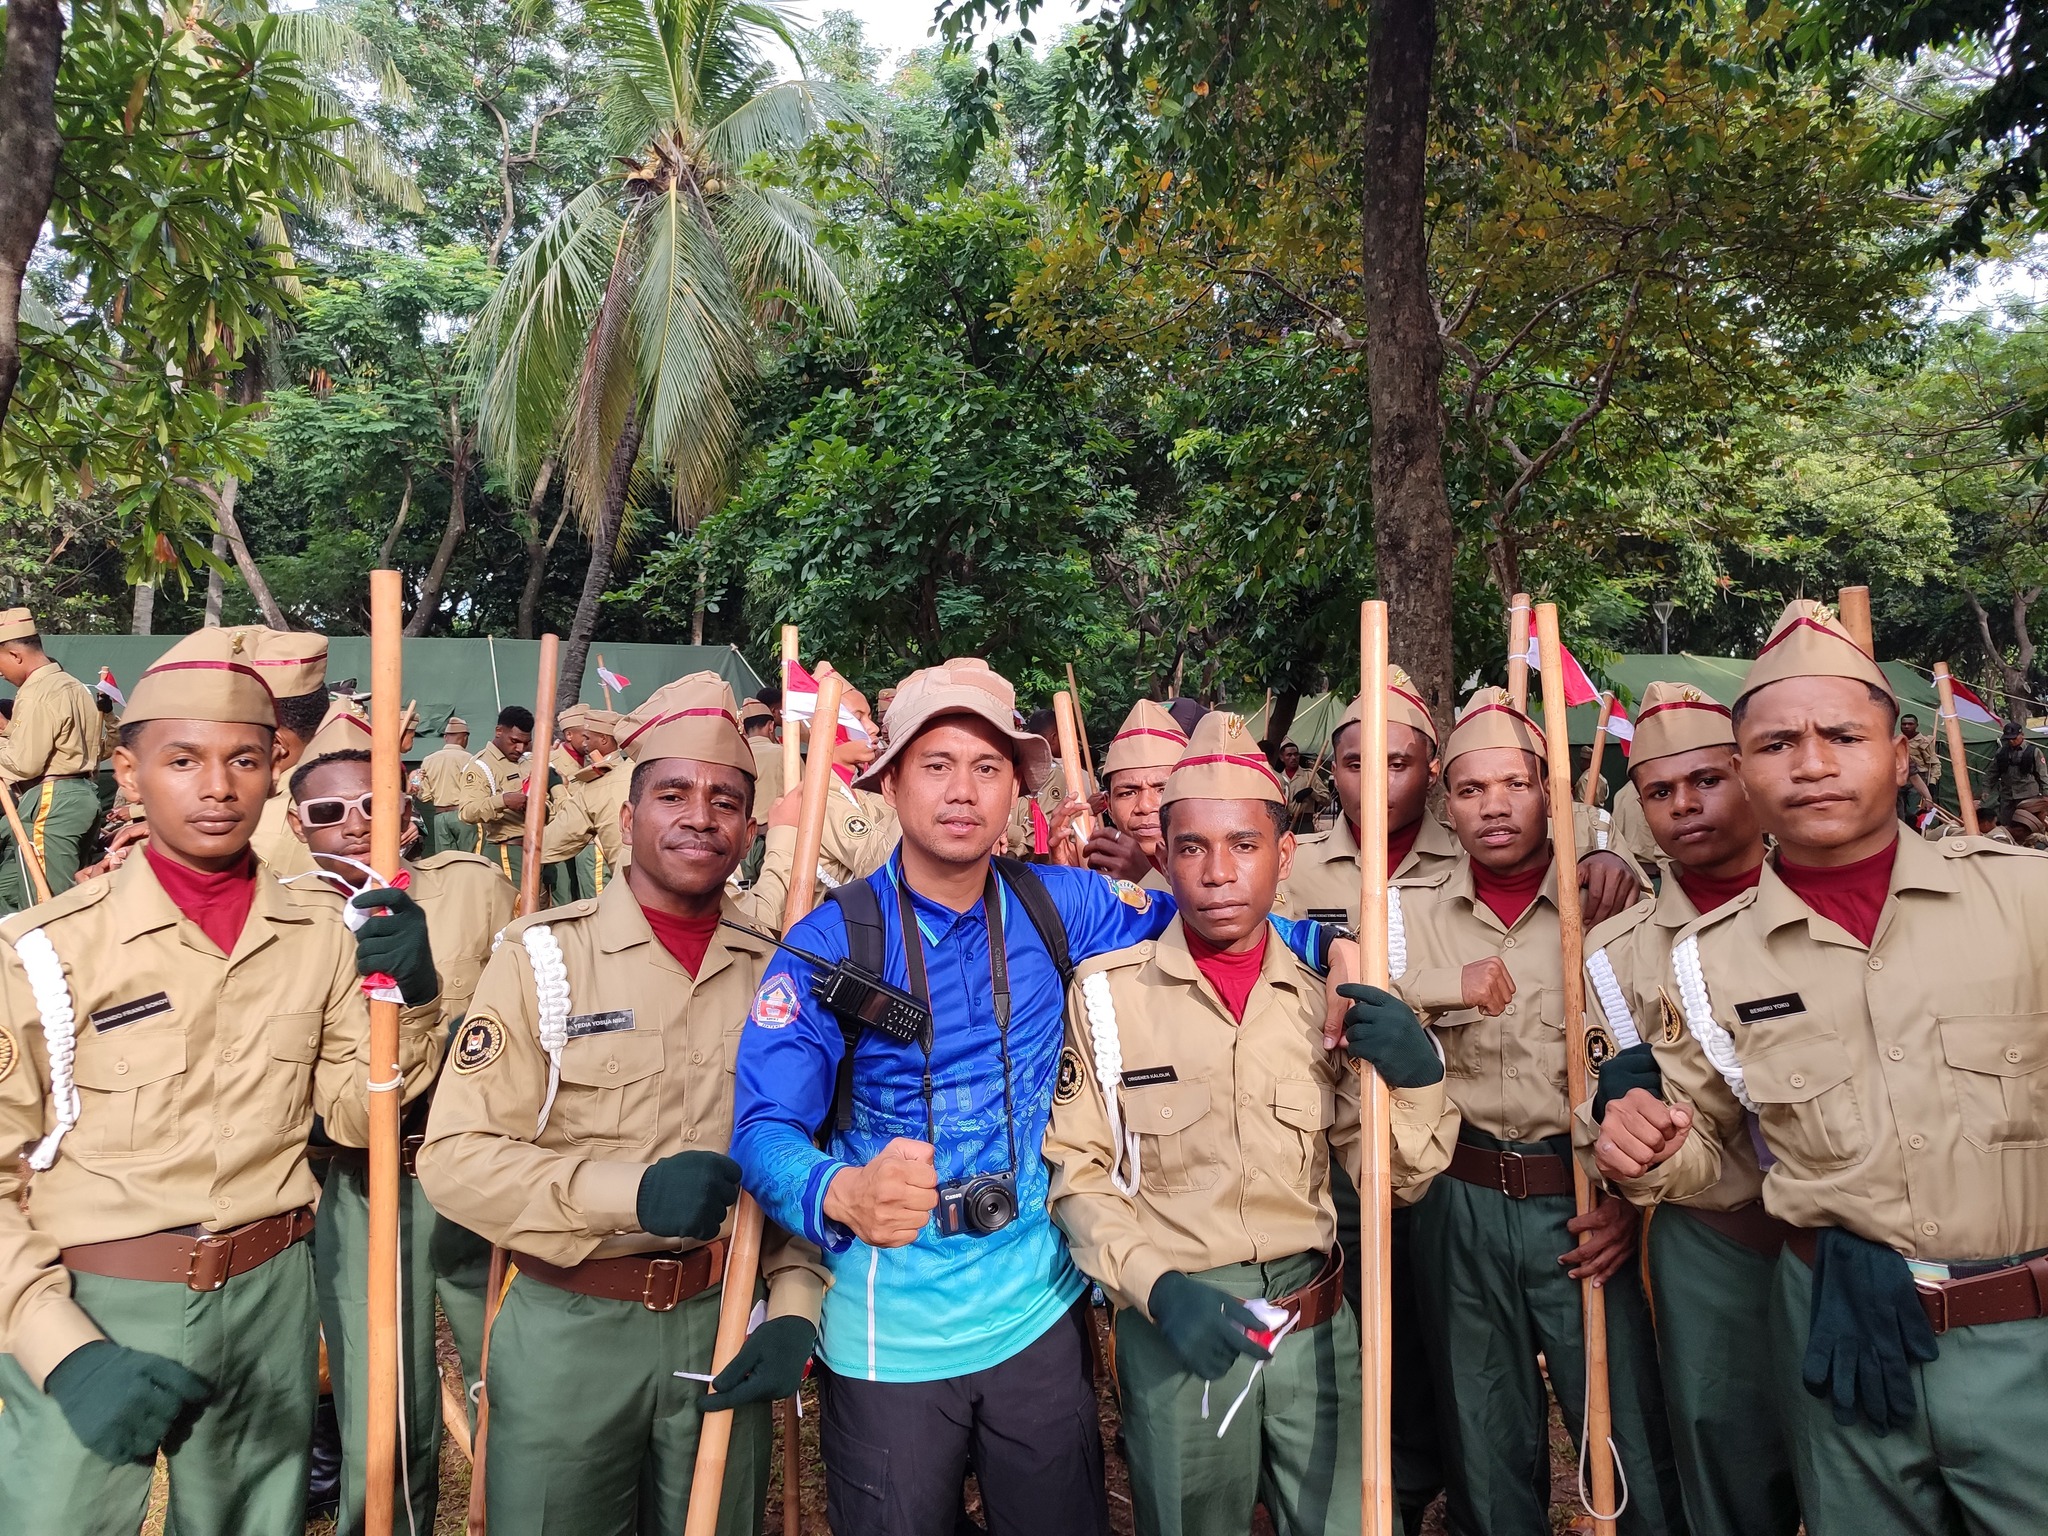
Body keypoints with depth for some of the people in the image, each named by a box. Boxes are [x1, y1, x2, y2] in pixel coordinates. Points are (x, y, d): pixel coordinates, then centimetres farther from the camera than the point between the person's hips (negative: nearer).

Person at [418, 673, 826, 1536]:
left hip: (726, 1323, 3)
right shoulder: (543, 955, -10)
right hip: (569, 1330, -2)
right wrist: (631, 1192, -25)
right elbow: (456, 1156, -13)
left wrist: (794, 1305, -8)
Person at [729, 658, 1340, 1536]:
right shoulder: (831, 942, -15)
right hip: (888, 1336, -2)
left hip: (1039, 1312, 3)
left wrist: (1325, 943, -8)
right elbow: (765, 1128, -19)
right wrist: (844, 1194, -40)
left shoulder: (1059, 906, -6)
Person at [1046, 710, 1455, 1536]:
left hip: (1319, 1328, 3)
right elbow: (1076, 1173, -7)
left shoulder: (1325, 995, 0)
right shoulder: (1105, 991, -10)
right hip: (1174, 1330, -2)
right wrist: (1156, 1288, -20)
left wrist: (1417, 1079, -15)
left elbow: (1386, 1179, 2)